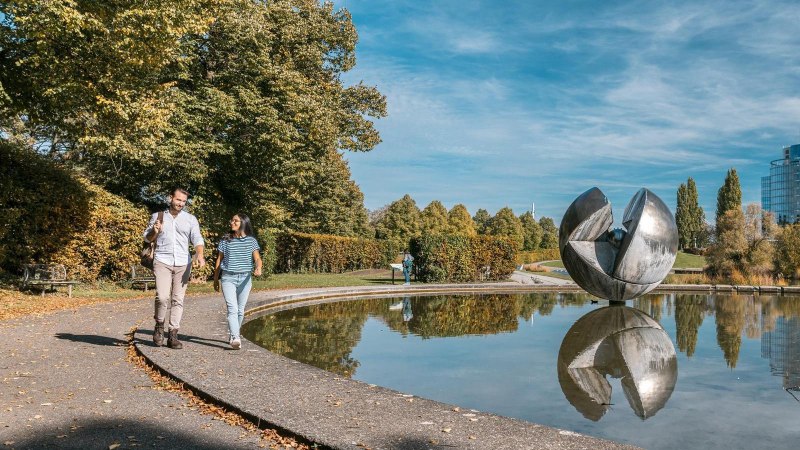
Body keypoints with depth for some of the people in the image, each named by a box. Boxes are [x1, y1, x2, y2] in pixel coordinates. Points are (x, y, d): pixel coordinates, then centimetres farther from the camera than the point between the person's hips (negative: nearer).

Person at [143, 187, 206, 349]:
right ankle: (159, 326, 9)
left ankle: (172, 335, 7)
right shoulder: (158, 216, 11)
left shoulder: (191, 219, 9)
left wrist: (200, 255, -19)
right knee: (162, 297, -16)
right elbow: (147, 238, 18)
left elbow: (197, 239, -1)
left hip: (183, 263, 1)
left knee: (178, 300, 1)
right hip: (162, 261, -1)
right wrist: (155, 231, -5)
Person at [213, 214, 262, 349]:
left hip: (245, 278, 1)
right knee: (232, 309, -15)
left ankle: (233, 336, 26)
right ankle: (235, 338, -24)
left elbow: (257, 258, -5)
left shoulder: (251, 241, 3)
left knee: (240, 310, 10)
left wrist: (258, 268, -27)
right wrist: (216, 279, 13)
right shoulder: (225, 241, 5)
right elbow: (219, 260, 12)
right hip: (228, 278, -1)